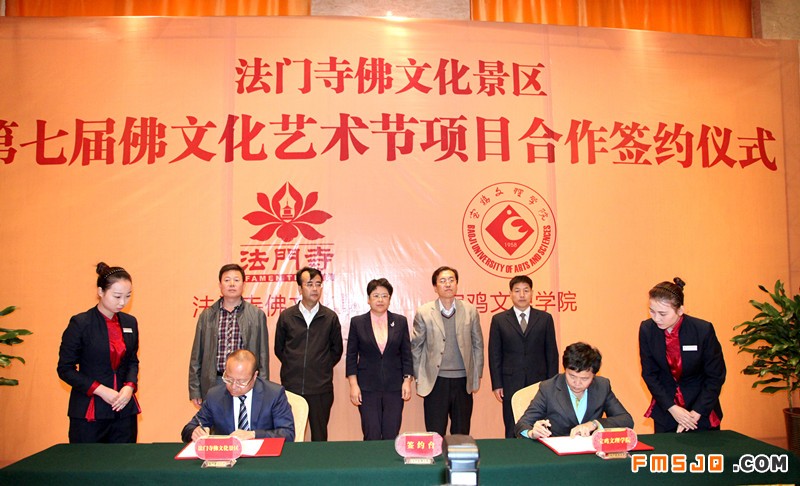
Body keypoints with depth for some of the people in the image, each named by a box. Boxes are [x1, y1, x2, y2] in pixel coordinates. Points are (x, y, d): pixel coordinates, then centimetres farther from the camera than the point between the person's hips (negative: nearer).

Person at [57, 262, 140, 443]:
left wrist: (130, 386, -4)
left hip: (124, 410, 4)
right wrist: (100, 390, -14)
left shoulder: (130, 322, 7)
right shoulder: (80, 323, -7)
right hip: (89, 413, -4)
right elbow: (65, 369, -5)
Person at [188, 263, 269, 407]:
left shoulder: (257, 315, 3)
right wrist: (194, 390, 5)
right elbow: (197, 355, 9)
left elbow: (263, 356, 4)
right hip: (213, 383, 1)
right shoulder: (207, 315, 7)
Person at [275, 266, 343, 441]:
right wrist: (293, 367, 9)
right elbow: (279, 348, 13)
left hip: (321, 388, 0)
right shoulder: (286, 316, 3)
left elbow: (337, 350, 12)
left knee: (320, 437, 8)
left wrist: (323, 367, 6)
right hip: (291, 386, 1)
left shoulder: (330, 317, 2)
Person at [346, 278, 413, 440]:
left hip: (394, 387, 1)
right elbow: (351, 356, 3)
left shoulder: (400, 321, 5)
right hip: (367, 388, -1)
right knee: (372, 437, -1)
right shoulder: (357, 322, 2)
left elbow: (406, 354, 8)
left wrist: (407, 381, 1)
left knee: (391, 437, 2)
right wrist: (353, 385, -3)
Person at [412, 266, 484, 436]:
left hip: (463, 381, 2)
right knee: (435, 435, 6)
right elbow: (416, 348, 3)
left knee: (462, 434, 11)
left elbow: (478, 345, 9)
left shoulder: (470, 311, 2)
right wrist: (419, 379, 3)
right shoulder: (423, 313, -3)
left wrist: (477, 377, 7)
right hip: (435, 382, -2)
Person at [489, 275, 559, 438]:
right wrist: (497, 384, -2)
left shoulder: (545, 318, 6)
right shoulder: (499, 320, 4)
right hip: (511, 384, 0)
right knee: (513, 432, 4)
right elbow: (494, 354, 4)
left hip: (539, 382, 1)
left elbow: (552, 353, 6)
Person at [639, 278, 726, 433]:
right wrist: (671, 407, -13)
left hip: (702, 411, -2)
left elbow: (716, 377, -10)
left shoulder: (703, 330, -20)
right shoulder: (647, 329, -13)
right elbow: (649, 374, -5)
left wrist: (695, 413, -13)